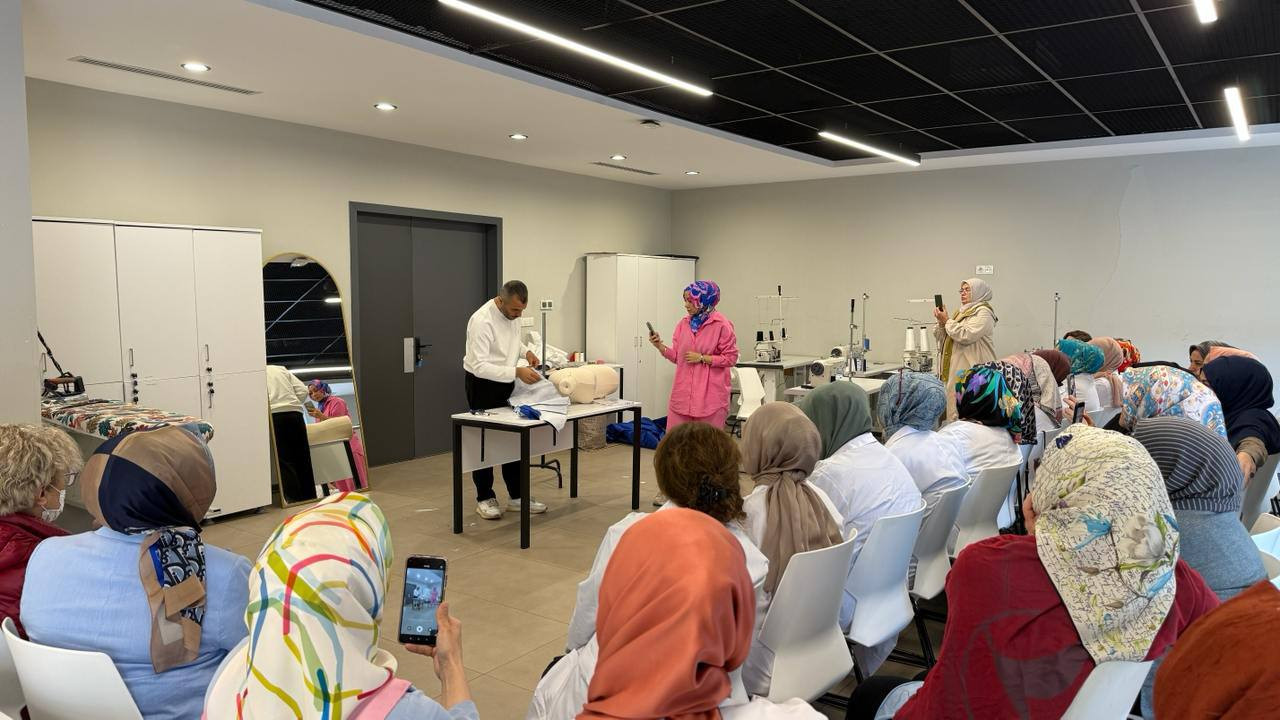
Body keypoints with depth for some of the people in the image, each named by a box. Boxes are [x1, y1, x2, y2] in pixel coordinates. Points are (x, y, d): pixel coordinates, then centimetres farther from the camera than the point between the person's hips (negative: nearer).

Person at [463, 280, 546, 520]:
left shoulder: (512, 314, -1)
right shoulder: (482, 321, -26)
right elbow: (479, 366, -31)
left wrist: (525, 353, -4)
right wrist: (517, 372, -37)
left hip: (507, 382, 7)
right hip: (483, 384, -7)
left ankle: (517, 496, 19)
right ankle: (485, 498, 16)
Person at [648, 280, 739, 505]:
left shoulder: (721, 325, -7)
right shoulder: (684, 323, 9)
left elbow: (730, 358, -7)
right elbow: (677, 357, 13)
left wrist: (702, 358, -13)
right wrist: (660, 346, -3)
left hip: (710, 395, -5)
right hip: (683, 392, 5)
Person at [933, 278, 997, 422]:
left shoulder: (983, 313, -4)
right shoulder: (962, 313, 21)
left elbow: (966, 336, -18)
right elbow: (945, 340, 22)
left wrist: (947, 321, -8)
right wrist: (941, 323, 5)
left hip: (972, 372, -8)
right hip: (955, 371, 9)